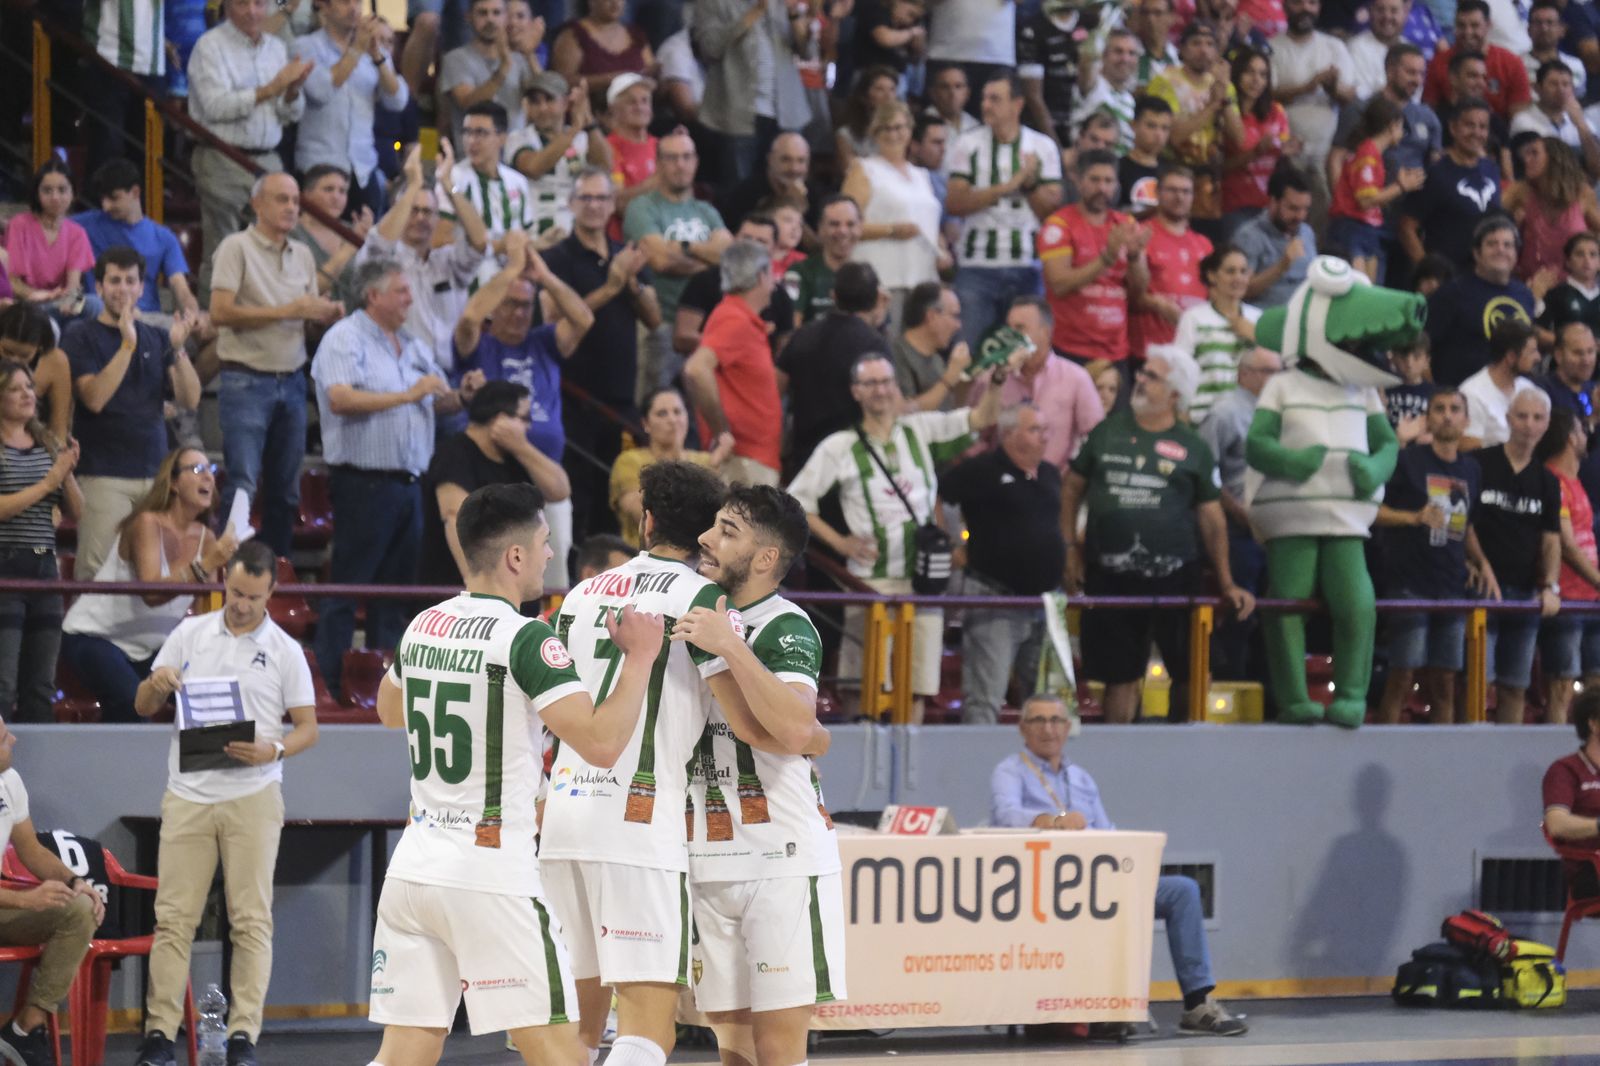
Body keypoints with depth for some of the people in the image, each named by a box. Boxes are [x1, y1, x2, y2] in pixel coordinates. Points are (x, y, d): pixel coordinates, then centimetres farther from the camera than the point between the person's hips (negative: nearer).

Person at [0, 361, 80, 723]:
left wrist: (68, 473, -4)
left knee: (41, 689, 8)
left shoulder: (49, 445, 13)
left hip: (44, 567, 7)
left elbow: (75, 512, 13)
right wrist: (47, 483, -15)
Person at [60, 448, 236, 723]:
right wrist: (204, 566, -42)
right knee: (131, 704, -31)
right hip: (93, 636, -7)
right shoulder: (148, 524, -19)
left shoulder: (206, 538, 0)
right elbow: (151, 592, -33)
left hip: (146, 649, 7)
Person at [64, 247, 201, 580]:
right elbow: (94, 398, -12)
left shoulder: (156, 338, 15)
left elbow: (190, 400, 6)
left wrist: (178, 350, -8)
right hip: (103, 476, -4)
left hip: (155, 473, 4)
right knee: (99, 573, -10)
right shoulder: (81, 336, 3)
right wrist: (127, 345, -18)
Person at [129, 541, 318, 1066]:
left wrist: (273, 751, -15)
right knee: (173, 917, -2)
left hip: (253, 797, -2)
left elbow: (307, 727, 5)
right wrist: (157, 684, -9)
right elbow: (144, 707, 14)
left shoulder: (284, 650, 4)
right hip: (187, 796, 2)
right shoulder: (190, 634, 10)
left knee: (252, 920, -4)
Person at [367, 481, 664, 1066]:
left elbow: (390, 713, 30)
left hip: (414, 864, 7)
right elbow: (601, 743, -19)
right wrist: (640, 657, -8)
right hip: (493, 874, -7)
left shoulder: (423, 627, 10)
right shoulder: (527, 638, -12)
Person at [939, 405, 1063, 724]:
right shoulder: (982, 471, -8)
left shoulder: (1050, 475, 14)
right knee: (984, 700, -8)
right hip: (994, 600, -7)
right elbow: (933, 497, -9)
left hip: (1045, 600, 7)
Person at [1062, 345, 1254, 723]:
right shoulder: (1107, 432, 8)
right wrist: (1070, 549, 3)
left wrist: (1227, 584, 1)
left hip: (1174, 576, -1)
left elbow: (1212, 518, 6)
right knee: (1120, 676, 6)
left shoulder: (1192, 448, 4)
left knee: (1190, 674, 2)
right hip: (1110, 577, 1)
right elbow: (1072, 487, 13)